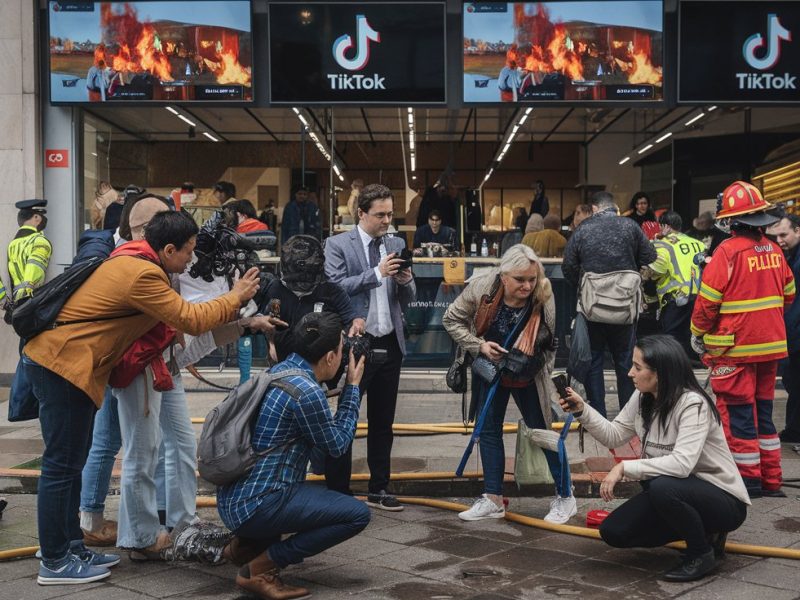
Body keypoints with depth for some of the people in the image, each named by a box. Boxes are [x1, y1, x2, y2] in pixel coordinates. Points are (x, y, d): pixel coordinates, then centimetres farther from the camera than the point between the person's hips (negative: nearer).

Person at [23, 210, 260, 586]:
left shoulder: (130, 261, 14)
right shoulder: (144, 275, -18)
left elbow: (173, 316, 18)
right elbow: (190, 320, -15)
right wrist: (234, 298, -2)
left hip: (55, 360, 10)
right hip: (63, 366, -10)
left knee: (70, 461, 15)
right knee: (62, 464, -3)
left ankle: (71, 546, 24)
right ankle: (55, 562, 6)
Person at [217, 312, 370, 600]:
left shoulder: (279, 370, 8)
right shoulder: (306, 391, -19)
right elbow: (337, 445, -4)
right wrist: (353, 387, 5)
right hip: (255, 506, -10)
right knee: (357, 514, -8)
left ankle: (247, 544, 19)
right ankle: (261, 567, -9)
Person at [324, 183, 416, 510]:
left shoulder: (397, 245, 9)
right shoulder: (338, 245, -4)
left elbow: (407, 299, 12)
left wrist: (405, 281, -11)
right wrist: (377, 273, -21)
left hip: (390, 344, 5)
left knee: (382, 421, 12)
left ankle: (379, 489, 22)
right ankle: (337, 491, 12)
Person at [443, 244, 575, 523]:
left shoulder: (544, 300, -28)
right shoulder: (481, 288, -24)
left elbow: (553, 344, -16)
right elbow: (451, 319, -11)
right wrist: (479, 345, -22)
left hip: (528, 375, -3)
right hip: (489, 369, 3)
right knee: (488, 429, 8)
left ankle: (565, 498, 17)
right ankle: (493, 499, 19)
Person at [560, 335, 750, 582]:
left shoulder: (693, 404, -25)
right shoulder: (642, 399, -1)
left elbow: (681, 464, -35)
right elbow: (614, 435, 4)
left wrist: (625, 468, -33)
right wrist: (582, 410, -9)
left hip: (724, 500, -8)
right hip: (678, 493, 8)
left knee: (662, 486, -37)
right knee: (613, 532, -4)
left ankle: (703, 552, -10)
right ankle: (701, 531, 11)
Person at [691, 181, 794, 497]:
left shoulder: (728, 251, -16)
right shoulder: (773, 251, 3)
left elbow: (707, 300, -15)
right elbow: (788, 293, 13)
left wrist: (698, 335, -1)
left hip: (735, 347, -6)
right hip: (770, 344, 7)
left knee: (737, 412, 3)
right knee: (763, 410, 16)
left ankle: (748, 478, 7)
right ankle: (771, 480, 21)